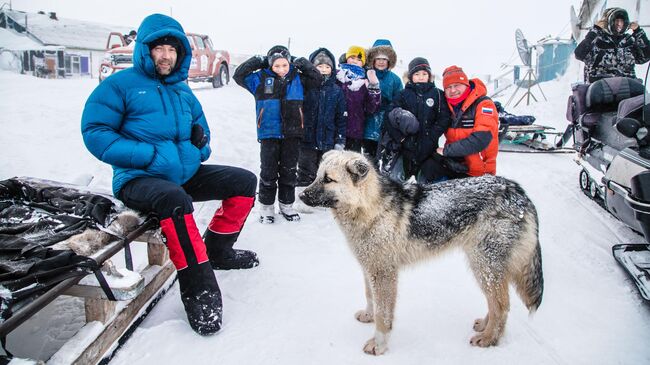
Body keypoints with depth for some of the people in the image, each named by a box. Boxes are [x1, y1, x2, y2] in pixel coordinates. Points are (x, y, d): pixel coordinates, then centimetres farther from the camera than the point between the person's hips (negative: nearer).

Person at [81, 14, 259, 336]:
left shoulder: (183, 91, 16)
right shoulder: (120, 85, -4)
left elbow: (201, 130, 27)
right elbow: (95, 133, -12)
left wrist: (200, 148, 2)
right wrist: (149, 156, -22)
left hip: (187, 174, 7)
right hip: (139, 179, -7)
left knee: (244, 181, 1)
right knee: (174, 199, -39)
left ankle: (217, 250, 11)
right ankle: (198, 289, -28)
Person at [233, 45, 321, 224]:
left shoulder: (298, 78, 8)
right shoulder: (261, 78, 3)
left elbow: (317, 79, 11)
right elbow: (239, 75, 0)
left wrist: (303, 64, 4)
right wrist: (257, 61, -3)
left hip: (292, 134, 2)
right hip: (269, 134, -2)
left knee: (289, 171, 11)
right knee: (268, 172, 3)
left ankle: (287, 204, 25)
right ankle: (266, 206, 15)